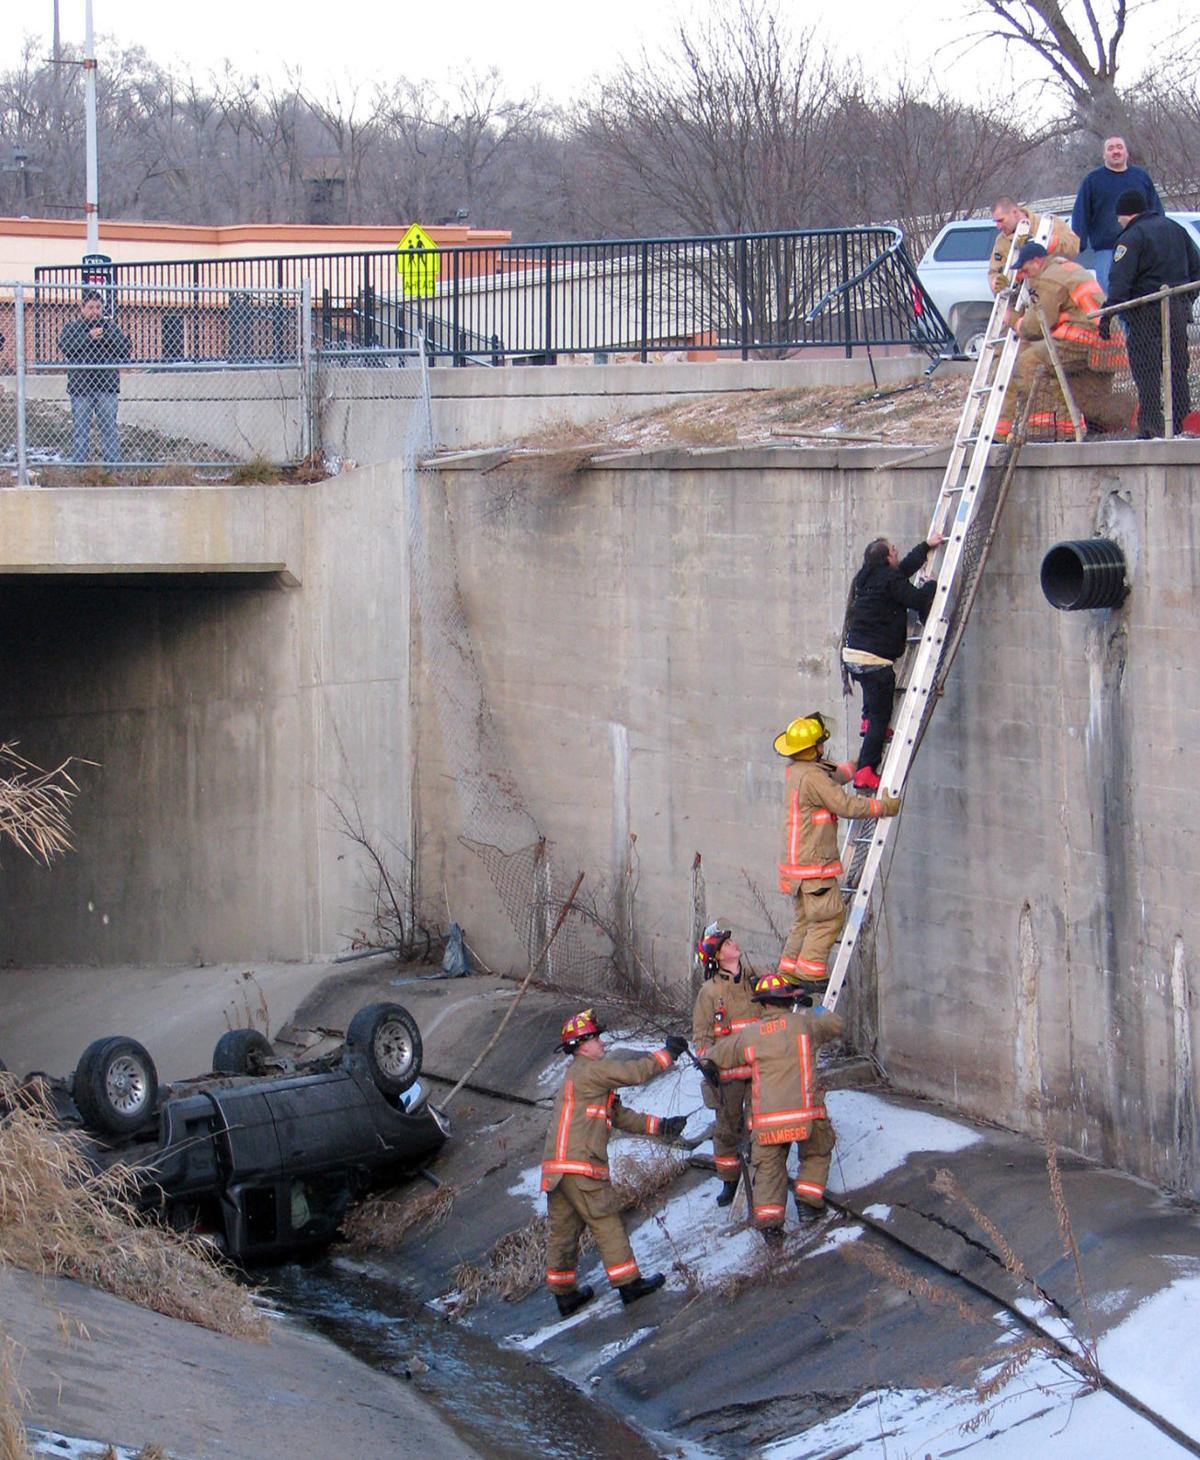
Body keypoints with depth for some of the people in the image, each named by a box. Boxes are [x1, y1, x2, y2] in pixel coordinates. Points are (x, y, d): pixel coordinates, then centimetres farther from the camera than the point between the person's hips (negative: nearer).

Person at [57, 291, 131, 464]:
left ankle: (113, 466, -1)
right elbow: (65, 348, -9)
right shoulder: (71, 328, 10)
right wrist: (89, 337, -17)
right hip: (80, 386, -1)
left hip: (107, 386, 1)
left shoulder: (110, 327, 13)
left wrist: (106, 337, -12)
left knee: (109, 428, -2)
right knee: (80, 430, 1)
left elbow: (125, 351, 2)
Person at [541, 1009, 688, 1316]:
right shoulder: (590, 1070, -6)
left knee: (562, 1229, 11)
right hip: (580, 1165, -10)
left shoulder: (583, 1076, 25)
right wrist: (668, 1053, -2)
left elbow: (620, 1116, 23)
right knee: (606, 1223, -2)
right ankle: (628, 1283, 2)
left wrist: (660, 1126, 17)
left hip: (556, 1169, 10)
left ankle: (564, 1294, 16)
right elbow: (635, 1072, -13)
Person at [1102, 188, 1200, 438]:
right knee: (1177, 370, 12)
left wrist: (1108, 314, -19)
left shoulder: (1131, 238, -8)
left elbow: (1120, 280, -17)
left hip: (1146, 313, -7)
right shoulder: (1175, 229, 15)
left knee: (1147, 372, -5)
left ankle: (1151, 426, -10)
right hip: (1179, 309, 7)